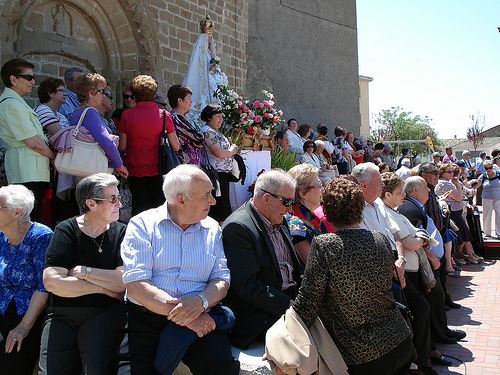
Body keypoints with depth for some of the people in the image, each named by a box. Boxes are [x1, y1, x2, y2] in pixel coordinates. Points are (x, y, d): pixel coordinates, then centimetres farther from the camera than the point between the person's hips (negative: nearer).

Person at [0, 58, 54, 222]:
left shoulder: (14, 102, 20)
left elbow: (36, 137, 20)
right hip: (27, 170, -10)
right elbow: (33, 142, -15)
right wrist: (53, 156, -2)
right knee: (31, 219, -10)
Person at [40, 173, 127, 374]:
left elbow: (124, 281, -9)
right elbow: (52, 282, -11)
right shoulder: (66, 231, 2)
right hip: (62, 314, 1)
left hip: (104, 314, -1)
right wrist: (104, 288, -9)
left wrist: (83, 272, -8)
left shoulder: (121, 233, 4)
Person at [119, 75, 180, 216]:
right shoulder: (164, 115, -5)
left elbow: (122, 147, -3)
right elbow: (176, 146, -4)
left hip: (135, 170, 0)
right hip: (156, 170, 0)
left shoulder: (127, 115, -6)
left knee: (138, 208, 10)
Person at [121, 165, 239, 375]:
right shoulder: (143, 225, 0)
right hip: (146, 321, -1)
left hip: (200, 319, 2)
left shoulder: (212, 229, 11)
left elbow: (222, 280, 5)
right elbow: (135, 285, -10)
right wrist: (181, 315, -18)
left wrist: (201, 301, -17)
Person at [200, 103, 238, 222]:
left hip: (224, 173, 10)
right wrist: (231, 151, -2)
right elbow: (219, 153, -21)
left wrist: (231, 151, 7)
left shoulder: (216, 131, 17)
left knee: (224, 201, 14)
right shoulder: (207, 131, -13)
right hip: (217, 173, -10)